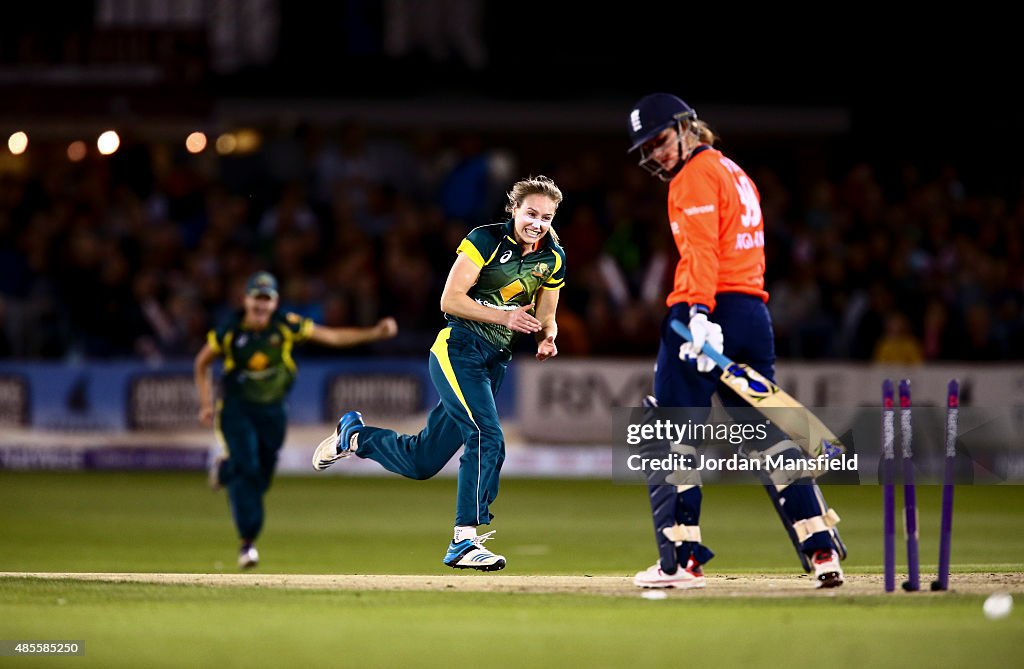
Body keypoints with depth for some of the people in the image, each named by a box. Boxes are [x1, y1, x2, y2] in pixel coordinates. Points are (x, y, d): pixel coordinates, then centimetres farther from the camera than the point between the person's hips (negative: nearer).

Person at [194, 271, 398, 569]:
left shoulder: (286, 326, -10)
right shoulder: (229, 331, -11)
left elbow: (332, 336, -10)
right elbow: (202, 363, 3)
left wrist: (374, 333, -21)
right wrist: (206, 404, -4)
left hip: (272, 411, 3)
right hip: (236, 409, -3)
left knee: (262, 475, 6)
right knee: (247, 468, -18)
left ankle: (226, 470, 41)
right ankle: (248, 541, -13)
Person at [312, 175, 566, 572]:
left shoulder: (553, 259, 8)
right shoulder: (486, 240, -11)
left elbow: (545, 318, 18)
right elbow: (450, 300, -14)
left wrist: (547, 339, -5)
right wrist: (504, 316, -23)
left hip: (495, 361, 7)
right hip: (458, 350, -7)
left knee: (422, 462, 9)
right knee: (488, 439, -26)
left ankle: (353, 435, 35)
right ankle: (464, 542, -21)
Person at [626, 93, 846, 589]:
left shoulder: (696, 174, -4)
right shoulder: (735, 173, 25)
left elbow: (701, 249, -17)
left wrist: (699, 312, -27)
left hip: (709, 310, -9)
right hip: (754, 311, 9)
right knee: (767, 435, 9)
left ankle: (681, 559, -10)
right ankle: (822, 550, 0)